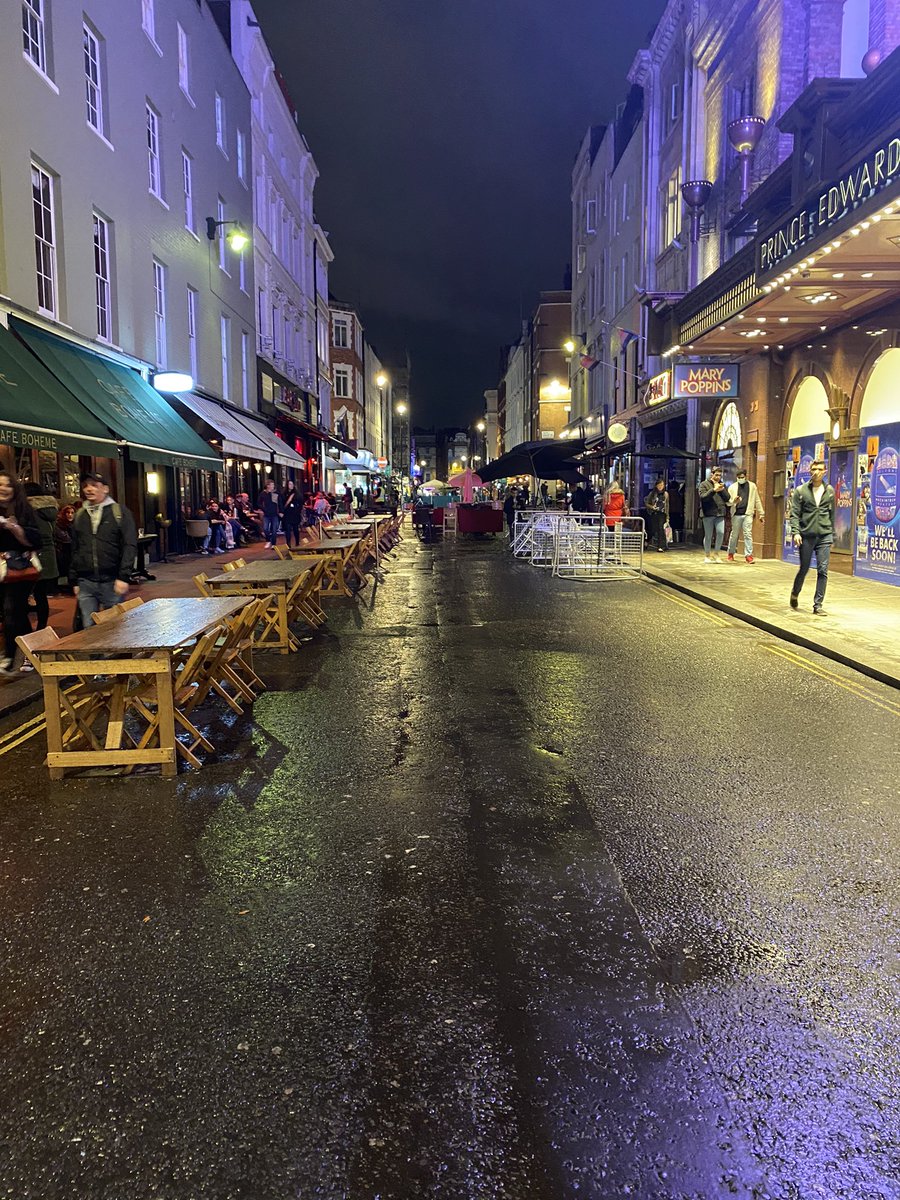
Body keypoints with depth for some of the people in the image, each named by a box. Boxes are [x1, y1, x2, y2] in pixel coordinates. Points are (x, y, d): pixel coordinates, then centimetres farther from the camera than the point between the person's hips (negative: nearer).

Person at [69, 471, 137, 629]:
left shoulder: (120, 513, 0)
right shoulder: (79, 516, 13)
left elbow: (130, 545, -7)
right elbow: (74, 550, 17)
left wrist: (124, 576, -15)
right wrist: (74, 581, 13)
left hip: (112, 582, -3)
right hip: (86, 583, 3)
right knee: (89, 628, 3)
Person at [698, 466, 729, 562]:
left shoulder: (722, 485, 17)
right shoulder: (704, 484, 3)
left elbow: (727, 498, 9)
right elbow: (703, 497, -12)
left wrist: (721, 489, -6)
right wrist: (714, 490, -21)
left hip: (720, 513, 3)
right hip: (708, 514, -3)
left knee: (721, 533, -9)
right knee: (708, 535, 3)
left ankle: (716, 553, 7)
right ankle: (707, 555, 16)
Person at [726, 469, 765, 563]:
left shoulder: (752, 486, 8)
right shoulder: (732, 487, 7)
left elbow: (757, 500, 11)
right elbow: (728, 501, 5)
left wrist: (761, 514, 9)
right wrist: (734, 501, -18)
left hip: (748, 514, -1)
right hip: (736, 514, 1)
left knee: (748, 534, -7)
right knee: (734, 534, 9)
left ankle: (748, 555, -6)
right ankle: (731, 553, 23)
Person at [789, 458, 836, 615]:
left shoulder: (830, 491, 8)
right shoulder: (800, 491, 0)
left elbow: (832, 514, 13)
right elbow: (794, 514, -3)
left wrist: (832, 533, 13)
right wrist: (796, 532, -15)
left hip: (824, 536, 2)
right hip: (806, 536, -1)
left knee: (823, 571, -4)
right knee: (804, 569, 9)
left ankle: (818, 605, 2)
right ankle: (794, 594, 35)